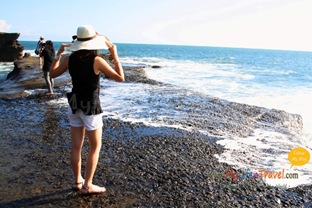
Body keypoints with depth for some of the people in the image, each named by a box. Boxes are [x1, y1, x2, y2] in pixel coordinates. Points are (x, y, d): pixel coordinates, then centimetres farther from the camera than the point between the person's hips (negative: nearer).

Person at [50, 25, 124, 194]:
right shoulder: (96, 61, -18)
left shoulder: (69, 59, -3)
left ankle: (78, 181, 28)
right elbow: (120, 78, -13)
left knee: (76, 146, 14)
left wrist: (58, 54, 16)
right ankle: (87, 185, 12)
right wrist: (114, 54, -9)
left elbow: (52, 74, 12)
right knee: (95, 147, 8)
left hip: (75, 106, 6)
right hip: (91, 108, -5)